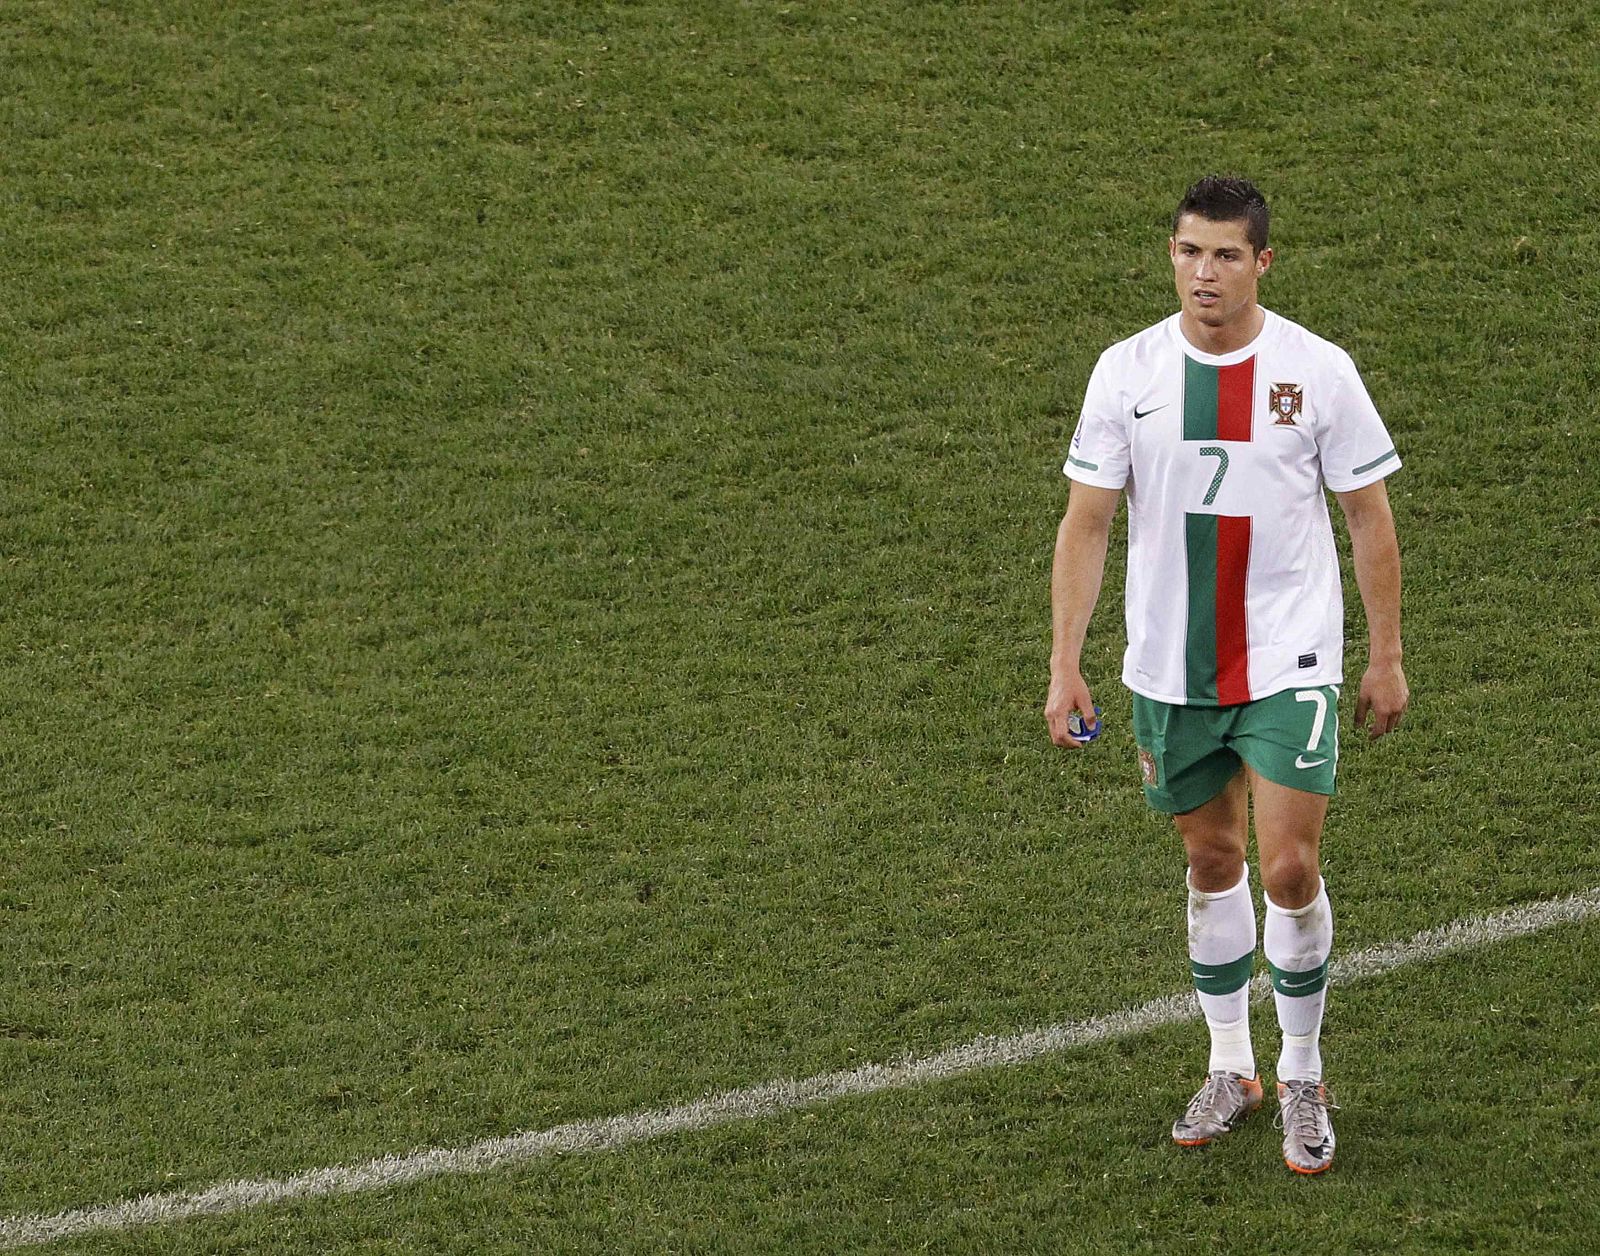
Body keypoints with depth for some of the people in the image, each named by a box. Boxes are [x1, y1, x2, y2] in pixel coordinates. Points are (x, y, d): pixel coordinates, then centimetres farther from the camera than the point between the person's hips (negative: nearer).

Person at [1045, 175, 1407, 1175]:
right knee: (1213, 862, 13)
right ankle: (1231, 1070, 27)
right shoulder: (1128, 371, -3)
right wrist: (1065, 666, -4)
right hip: (1169, 670, 2)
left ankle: (1304, 1081, 10)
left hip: (1290, 665, -2)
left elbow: (1369, 518, 2)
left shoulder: (1318, 370, -7)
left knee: (1289, 868, -8)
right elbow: (1088, 522, 1)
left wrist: (1387, 659, 2)